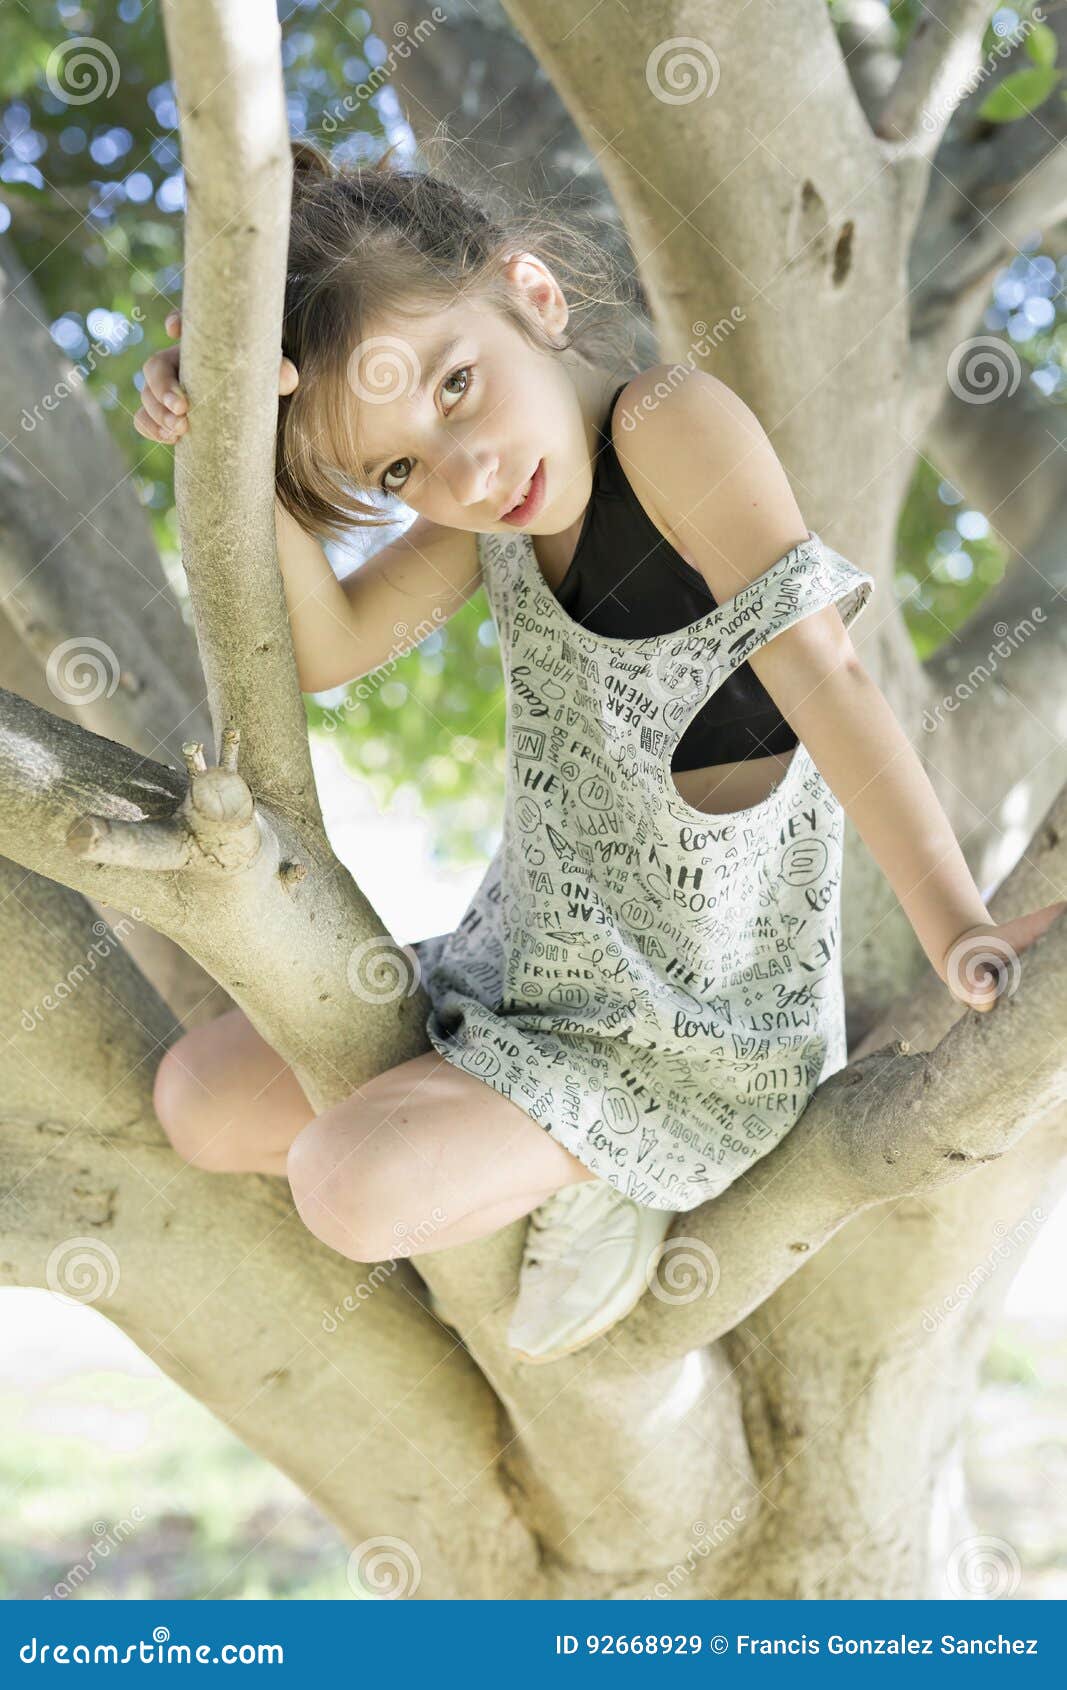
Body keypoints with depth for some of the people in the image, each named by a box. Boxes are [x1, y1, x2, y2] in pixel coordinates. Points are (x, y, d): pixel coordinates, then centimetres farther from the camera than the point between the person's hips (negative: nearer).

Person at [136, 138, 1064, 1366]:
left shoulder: (672, 425, -21)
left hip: (688, 1035, -8)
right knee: (203, 1101, 7)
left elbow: (817, 671, -28)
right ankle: (563, 1159, 14)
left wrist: (960, 929, -36)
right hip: (529, 966, 8)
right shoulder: (492, 512, 0)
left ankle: (596, 1170, 3)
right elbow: (325, 647, -11)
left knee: (352, 1187, -25)